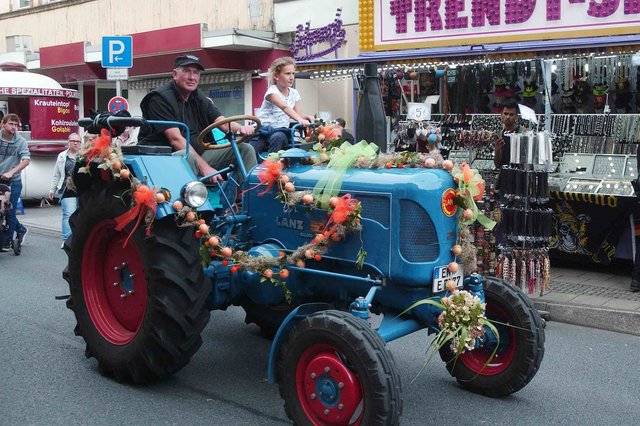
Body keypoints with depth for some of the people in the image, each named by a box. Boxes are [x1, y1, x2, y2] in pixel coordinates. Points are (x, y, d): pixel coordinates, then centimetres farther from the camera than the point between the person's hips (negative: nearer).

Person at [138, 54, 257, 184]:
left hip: (197, 155, 7)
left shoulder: (199, 99, 14)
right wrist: (204, 167, -26)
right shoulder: (160, 98, -10)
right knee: (188, 158, -41)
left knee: (245, 149, -2)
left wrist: (241, 128, -24)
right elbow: (175, 139, -19)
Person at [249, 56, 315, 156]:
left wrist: (307, 117, -21)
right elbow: (285, 107, -30)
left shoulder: (294, 93, 9)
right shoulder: (272, 91, -12)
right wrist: (300, 120, -45)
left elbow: (298, 114, 4)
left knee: (278, 137, -35)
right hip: (265, 129, -4)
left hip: (281, 131, 4)